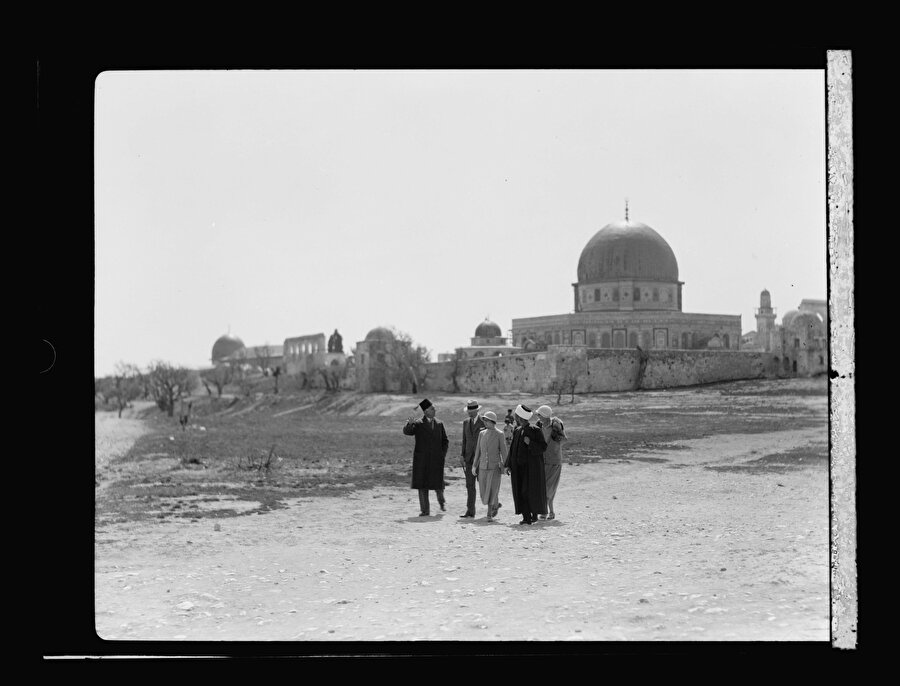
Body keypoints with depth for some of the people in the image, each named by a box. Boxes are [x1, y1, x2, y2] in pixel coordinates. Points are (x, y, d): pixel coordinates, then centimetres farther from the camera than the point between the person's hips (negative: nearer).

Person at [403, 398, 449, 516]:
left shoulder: (439, 424, 11)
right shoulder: (418, 424, 1)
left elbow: (445, 441, 17)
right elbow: (407, 432, -16)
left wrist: (443, 453, 4)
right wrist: (410, 424, -37)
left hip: (436, 459, 2)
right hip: (422, 460, -2)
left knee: (438, 483, -1)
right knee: (422, 485, -1)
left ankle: (441, 500, 30)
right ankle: (425, 510, 6)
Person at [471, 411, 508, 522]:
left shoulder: (499, 434, -4)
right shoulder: (482, 433, 8)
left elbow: (504, 451, -2)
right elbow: (478, 451, 13)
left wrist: (505, 465, -6)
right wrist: (474, 465, 9)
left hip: (494, 467, -4)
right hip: (483, 466, 4)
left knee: (492, 491, -8)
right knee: (484, 491, 6)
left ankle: (489, 514, 0)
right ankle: (496, 504, 33)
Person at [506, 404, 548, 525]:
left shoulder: (535, 430, -6)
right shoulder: (517, 431, 12)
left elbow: (543, 447, -6)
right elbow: (512, 448, 14)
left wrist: (530, 443, -21)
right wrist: (508, 465, 8)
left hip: (531, 466, -5)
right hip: (518, 466, 5)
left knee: (530, 491, -6)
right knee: (520, 492, -1)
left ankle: (535, 513, 12)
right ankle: (526, 517, 1)